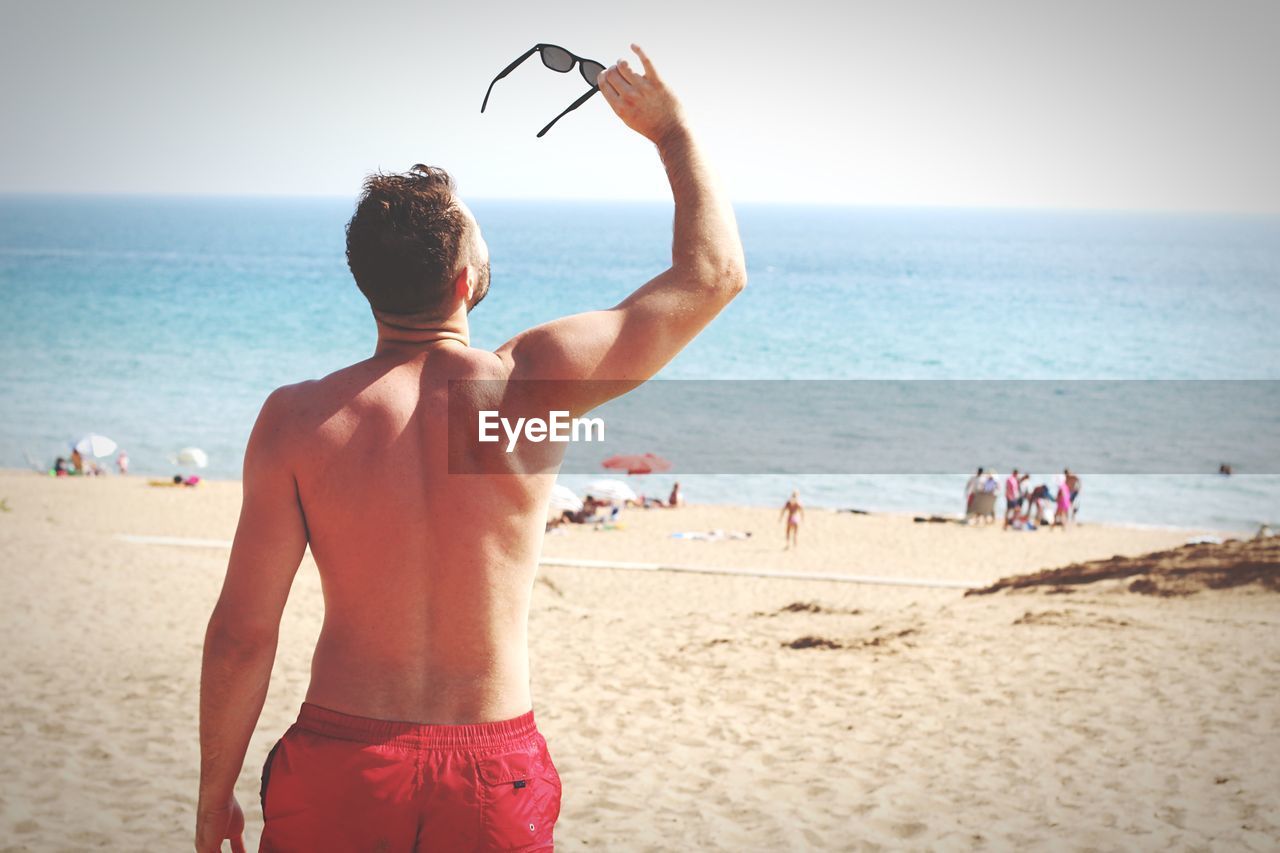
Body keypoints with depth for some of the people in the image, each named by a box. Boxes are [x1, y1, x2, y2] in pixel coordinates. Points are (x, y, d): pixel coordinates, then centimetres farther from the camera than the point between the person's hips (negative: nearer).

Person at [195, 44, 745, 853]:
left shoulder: (298, 419, -9)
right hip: (496, 775, 0)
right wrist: (672, 127, 13)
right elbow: (715, 272, 0)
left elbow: (241, 635, -8)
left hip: (340, 765, 0)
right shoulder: (534, 385, -11)